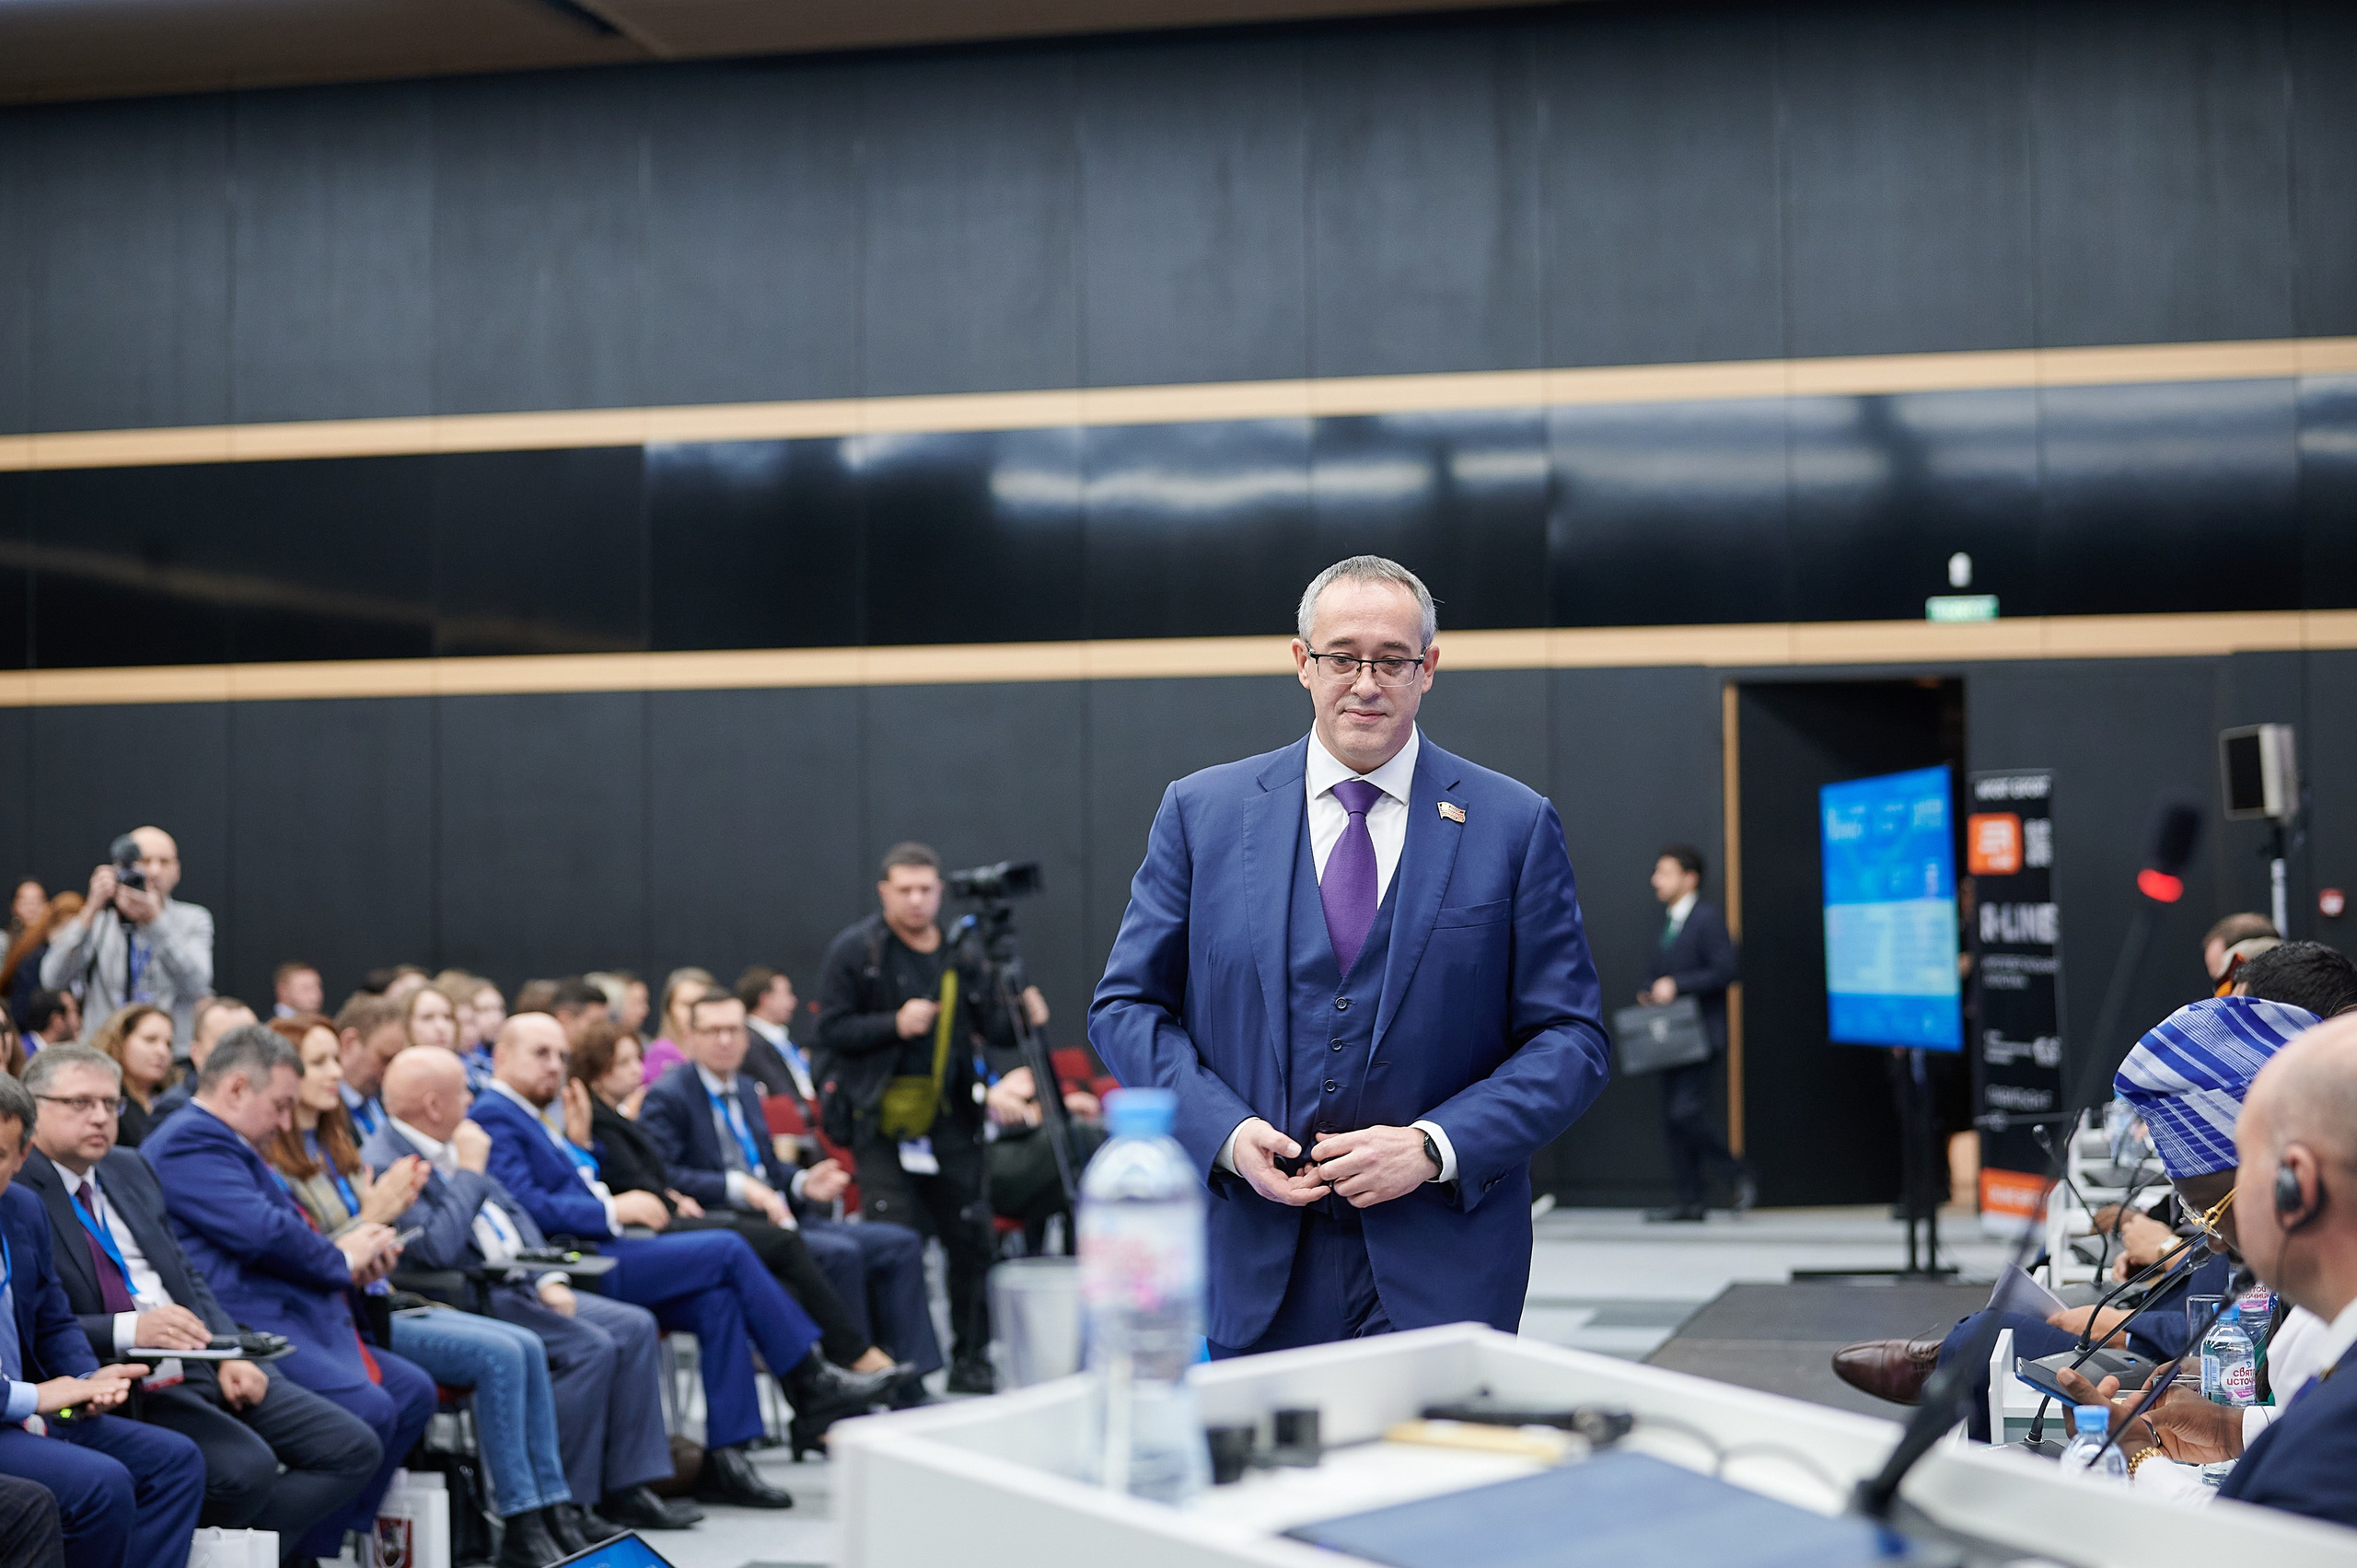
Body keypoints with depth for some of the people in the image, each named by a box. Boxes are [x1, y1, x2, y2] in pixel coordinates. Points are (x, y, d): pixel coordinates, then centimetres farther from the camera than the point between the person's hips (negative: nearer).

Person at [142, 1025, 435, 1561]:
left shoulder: (233, 1146, 27)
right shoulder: (190, 1142, -9)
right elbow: (263, 1233, -19)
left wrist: (357, 1256, 9)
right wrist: (340, 1259, -2)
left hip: (290, 1320, 11)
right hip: (241, 1328, -11)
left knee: (412, 1391, 3)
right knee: (367, 1409, -25)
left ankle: (344, 1538, 2)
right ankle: (307, 1553, -14)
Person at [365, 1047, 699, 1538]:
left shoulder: (450, 1145, 14)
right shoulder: (383, 1163, -16)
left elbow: (511, 1210, 20)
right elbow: (438, 1248, -27)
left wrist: (548, 1280, 6)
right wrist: (469, 1170, -15)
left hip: (516, 1282, 10)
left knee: (636, 1327, -2)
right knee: (590, 1347, -24)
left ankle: (625, 1490, 0)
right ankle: (564, 1502, -12)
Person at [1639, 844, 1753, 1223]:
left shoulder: (1709, 920, -9)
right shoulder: (1669, 923, 18)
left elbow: (1724, 972, -17)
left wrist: (1676, 986, -19)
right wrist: (1650, 994, 6)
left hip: (1701, 1035, -9)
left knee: (1685, 1114, -17)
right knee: (1673, 1121, 5)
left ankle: (1740, 1176, -2)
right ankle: (1691, 1201, 8)